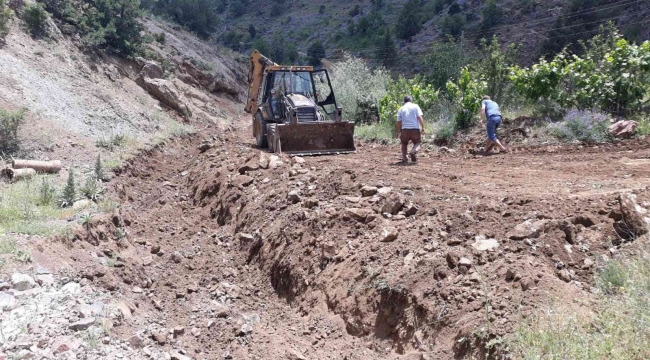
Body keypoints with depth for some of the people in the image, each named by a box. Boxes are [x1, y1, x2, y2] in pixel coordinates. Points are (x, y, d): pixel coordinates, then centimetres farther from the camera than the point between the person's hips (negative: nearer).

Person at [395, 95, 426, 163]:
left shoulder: (401, 109, 11)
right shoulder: (415, 106, 7)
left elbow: (399, 122, 8)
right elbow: (419, 117, -5)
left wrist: (398, 133, 14)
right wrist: (423, 127, -5)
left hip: (405, 129, 1)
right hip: (415, 129, -1)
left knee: (404, 143, 21)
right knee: (417, 143, 14)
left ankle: (404, 158, 10)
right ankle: (413, 151, -16)